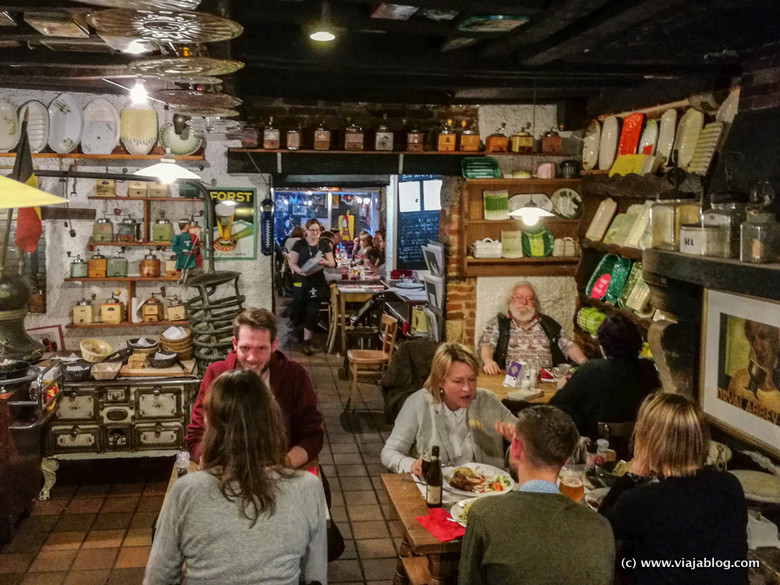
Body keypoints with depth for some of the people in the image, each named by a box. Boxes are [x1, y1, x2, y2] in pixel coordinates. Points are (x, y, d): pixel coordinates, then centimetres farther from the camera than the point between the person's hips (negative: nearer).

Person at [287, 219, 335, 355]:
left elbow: (332, 263, 6)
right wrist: (301, 271, -21)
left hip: (318, 282, 1)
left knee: (313, 311, -4)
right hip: (302, 281, -1)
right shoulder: (299, 244, -1)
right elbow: (292, 263, -2)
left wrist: (325, 262, -17)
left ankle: (307, 341, 3)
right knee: (300, 309, 3)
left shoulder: (324, 244, 4)